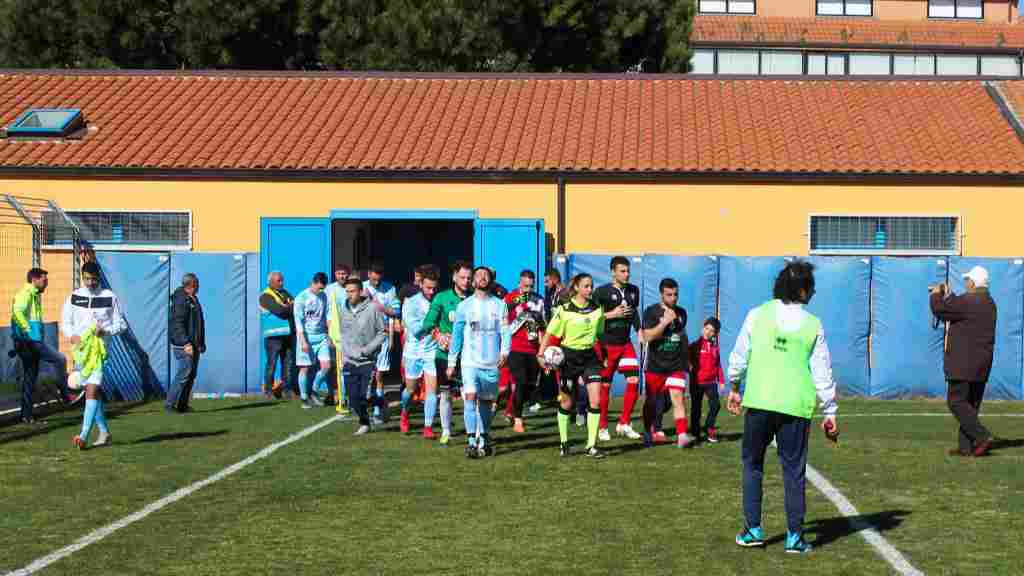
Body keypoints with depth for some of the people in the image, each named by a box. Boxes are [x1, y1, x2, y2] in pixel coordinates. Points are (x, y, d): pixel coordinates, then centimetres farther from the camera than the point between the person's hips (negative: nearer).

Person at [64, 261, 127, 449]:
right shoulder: (74, 297, 8)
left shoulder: (109, 297, 0)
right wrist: (72, 336, -7)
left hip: (100, 349, -4)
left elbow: (120, 324, 4)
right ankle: (104, 432, 22)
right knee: (91, 390, 10)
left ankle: (84, 435, -22)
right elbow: (65, 322, 13)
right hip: (80, 348, 4)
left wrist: (105, 331, -15)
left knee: (92, 389, -16)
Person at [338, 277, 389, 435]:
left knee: (366, 395, -12)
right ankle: (364, 423, 23)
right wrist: (344, 351, 8)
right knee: (354, 399, 3)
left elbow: (383, 332, -6)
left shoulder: (373, 308, -10)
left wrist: (367, 349, -14)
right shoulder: (344, 310, 5)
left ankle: (382, 404, 19)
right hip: (350, 361, 4)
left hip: (369, 361, -4)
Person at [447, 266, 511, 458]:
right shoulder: (464, 306, 6)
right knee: (470, 397, -16)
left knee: (486, 401, 9)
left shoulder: (500, 305, 7)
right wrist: (451, 363, 7)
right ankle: (472, 441, -18)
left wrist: (505, 351, -16)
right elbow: (456, 335, 9)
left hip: (492, 363, 1)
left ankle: (483, 439, 23)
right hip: (470, 361, -1)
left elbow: (505, 331, 2)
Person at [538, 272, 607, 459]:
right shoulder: (564, 309, -8)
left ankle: (591, 445, -2)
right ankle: (564, 443, 26)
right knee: (567, 403, 8)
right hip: (569, 356, -3)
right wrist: (541, 354, -16)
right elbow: (550, 334, -6)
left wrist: (603, 357, 17)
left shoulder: (597, 309, 3)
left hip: (590, 356, 3)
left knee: (596, 400, -10)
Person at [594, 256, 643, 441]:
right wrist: (612, 314, -19)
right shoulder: (602, 292, -11)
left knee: (634, 381, -7)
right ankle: (602, 428, 14)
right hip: (607, 345, -5)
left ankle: (624, 424, 4)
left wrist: (639, 331, 12)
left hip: (625, 344, 5)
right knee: (604, 387, 2)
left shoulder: (633, 290, 7)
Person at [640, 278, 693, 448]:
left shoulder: (681, 312, 9)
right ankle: (648, 433, 29)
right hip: (655, 365, -2)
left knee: (678, 397, -13)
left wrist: (687, 360, 22)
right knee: (651, 400, 11)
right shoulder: (651, 311, -6)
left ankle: (682, 435, -19)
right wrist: (665, 321, -20)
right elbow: (647, 337, -17)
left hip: (677, 365, 2)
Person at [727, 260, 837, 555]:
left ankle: (753, 529, 13)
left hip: (759, 401, 0)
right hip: (796, 408, 0)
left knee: (752, 464, 15)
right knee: (794, 470, 8)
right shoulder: (813, 325, 1)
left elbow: (739, 356, 6)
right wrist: (829, 412, 11)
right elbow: (822, 372, 3)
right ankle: (795, 536, 8)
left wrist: (734, 387, 23)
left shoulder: (758, 315, 0)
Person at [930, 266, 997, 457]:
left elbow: (939, 310, -12)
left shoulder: (967, 302, -16)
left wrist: (936, 295, 7)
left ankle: (982, 437, -15)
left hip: (964, 363, -9)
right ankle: (966, 447, 11)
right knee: (971, 404, 11)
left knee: (956, 402, -6)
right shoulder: (989, 303, 13)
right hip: (982, 364, 9)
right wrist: (948, 294, 34)